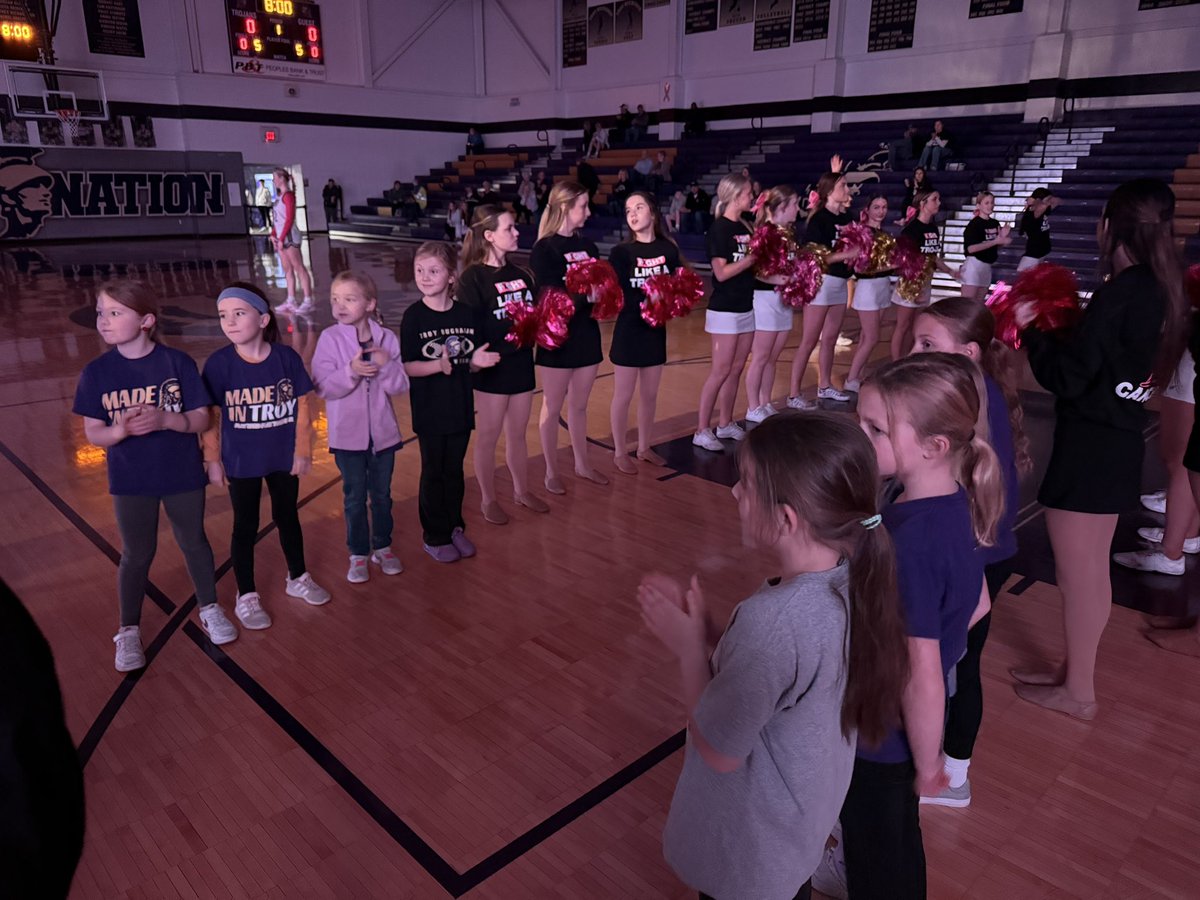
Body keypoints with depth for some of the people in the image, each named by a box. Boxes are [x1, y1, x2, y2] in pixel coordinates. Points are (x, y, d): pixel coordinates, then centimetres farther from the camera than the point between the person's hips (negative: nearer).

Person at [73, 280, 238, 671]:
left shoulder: (177, 362, -12)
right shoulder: (96, 372, -8)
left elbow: (201, 419, -10)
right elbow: (93, 433, -5)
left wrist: (165, 420, -29)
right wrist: (122, 430, -27)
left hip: (183, 475, 0)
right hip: (130, 481, 1)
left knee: (194, 542, 16)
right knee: (136, 555, 12)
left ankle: (209, 609, 36)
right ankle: (128, 631, 28)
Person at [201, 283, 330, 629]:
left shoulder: (287, 357, -10)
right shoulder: (219, 364, -13)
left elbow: (301, 407, -3)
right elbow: (209, 417, -7)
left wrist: (303, 451, -1)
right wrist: (213, 460, -5)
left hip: (284, 457, 2)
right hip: (241, 462, -1)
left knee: (287, 517, 19)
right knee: (245, 526, 11)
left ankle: (297, 578, 39)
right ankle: (246, 597, 25)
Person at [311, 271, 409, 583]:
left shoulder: (386, 338, -4)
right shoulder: (330, 339, -9)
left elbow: (400, 386, -6)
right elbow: (322, 387, -14)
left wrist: (386, 365, -24)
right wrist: (351, 372, -29)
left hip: (383, 432, 2)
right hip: (347, 435, -2)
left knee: (382, 495, 16)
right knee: (354, 498, 10)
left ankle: (382, 547, 32)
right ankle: (358, 554, 24)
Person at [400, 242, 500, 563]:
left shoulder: (467, 313, 0)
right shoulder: (414, 316, -10)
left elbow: (472, 362, 7)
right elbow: (406, 366, -12)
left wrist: (476, 361, -15)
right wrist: (438, 365, -27)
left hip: (460, 407, 3)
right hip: (429, 410, -3)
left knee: (455, 470, 15)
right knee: (433, 472, 9)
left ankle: (455, 527, 31)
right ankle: (435, 537, 22)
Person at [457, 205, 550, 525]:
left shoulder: (521, 273, 7)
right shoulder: (473, 277, -11)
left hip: (522, 365, 6)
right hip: (491, 369, -6)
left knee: (518, 434, 17)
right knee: (488, 437, 8)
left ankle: (522, 491, 33)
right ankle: (489, 500, 22)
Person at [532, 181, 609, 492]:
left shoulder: (587, 246, 9)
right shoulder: (544, 250, -10)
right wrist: (585, 293, -26)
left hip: (587, 334, 6)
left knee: (579, 405, 16)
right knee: (552, 407, 7)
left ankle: (582, 464, 29)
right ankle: (551, 472, 19)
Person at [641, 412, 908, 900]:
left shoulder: (770, 620, -39)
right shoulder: (848, 580, -13)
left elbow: (719, 751, -25)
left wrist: (689, 646, -16)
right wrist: (705, 628, -8)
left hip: (749, 844, -6)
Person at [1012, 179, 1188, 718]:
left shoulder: (1118, 295, -21)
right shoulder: (1162, 290, 5)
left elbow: (1064, 378, -21)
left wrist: (1032, 330, -7)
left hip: (1089, 446, -9)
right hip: (1121, 441, 9)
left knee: (1076, 574, 6)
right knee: (1092, 570, 20)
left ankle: (1078, 692, 21)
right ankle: (1074, 671, 36)